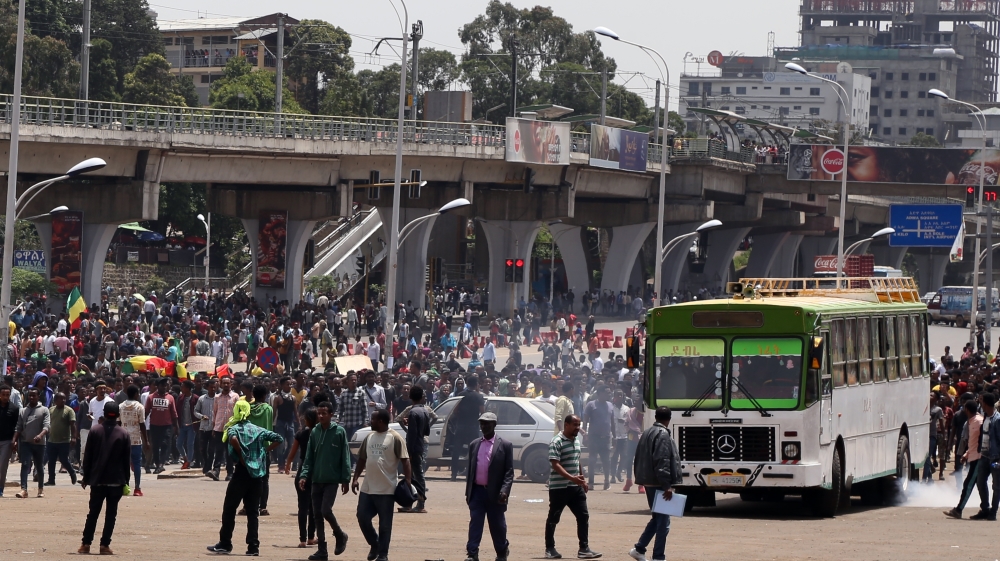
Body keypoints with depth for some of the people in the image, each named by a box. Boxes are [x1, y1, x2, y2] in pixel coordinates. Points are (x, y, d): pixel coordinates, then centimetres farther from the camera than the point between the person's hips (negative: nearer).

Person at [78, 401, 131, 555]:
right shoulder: (123, 434, -3)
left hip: (97, 480, 1)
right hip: (116, 480, -1)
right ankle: (105, 545, -1)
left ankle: (86, 544, 7)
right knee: (111, 514, 3)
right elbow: (126, 460, 0)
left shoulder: (95, 431, -3)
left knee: (93, 512, 9)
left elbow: (88, 456, 0)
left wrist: (86, 477, 8)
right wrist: (125, 481, 7)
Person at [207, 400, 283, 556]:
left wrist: (242, 457, -14)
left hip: (241, 472, -4)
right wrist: (265, 451, 11)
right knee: (253, 511, 7)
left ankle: (225, 544, 8)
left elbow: (233, 439, -25)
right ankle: (253, 546, 1)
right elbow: (278, 438, 9)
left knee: (229, 508, 6)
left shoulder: (233, 429, -2)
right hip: (257, 474, 4)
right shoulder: (258, 430, 11)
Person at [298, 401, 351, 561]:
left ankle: (340, 535, 12)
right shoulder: (314, 432, 6)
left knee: (326, 510, -16)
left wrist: (345, 479, -8)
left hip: (332, 480, -5)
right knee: (317, 515, 5)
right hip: (316, 480, 5)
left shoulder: (339, 432, -5)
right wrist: (304, 475, -3)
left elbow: (345, 457, -5)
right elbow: (309, 457, 8)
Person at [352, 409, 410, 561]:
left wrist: (407, 481, -17)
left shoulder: (395, 438, -8)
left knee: (384, 524, 0)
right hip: (367, 488, 6)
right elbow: (362, 459, 19)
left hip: (386, 490, -6)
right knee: (362, 517, 5)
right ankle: (375, 544, 26)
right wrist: (355, 478, 12)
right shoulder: (369, 437, 12)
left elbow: (405, 460, -10)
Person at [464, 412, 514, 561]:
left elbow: (509, 472, -5)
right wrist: (468, 492, 10)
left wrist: (504, 491, -17)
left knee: (497, 525, 8)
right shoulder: (474, 445, 11)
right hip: (477, 491, 3)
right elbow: (470, 470, 14)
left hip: (495, 493, -3)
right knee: (475, 523, -4)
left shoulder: (505, 446, -2)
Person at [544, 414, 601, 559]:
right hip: (559, 487, -8)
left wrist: (583, 480, 21)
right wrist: (571, 478, -31)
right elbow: (555, 465, -22)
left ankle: (584, 549, 3)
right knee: (553, 518, 4)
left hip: (576, 487, 8)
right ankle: (550, 549, 13)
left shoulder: (576, 441, 13)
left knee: (583, 517, 1)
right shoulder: (556, 442, -14)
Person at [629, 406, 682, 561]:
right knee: (663, 520, -4)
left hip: (648, 483, 9)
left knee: (657, 517, 19)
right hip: (658, 483, -9)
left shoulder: (647, 433, 14)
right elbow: (662, 462, -22)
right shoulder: (663, 435, -15)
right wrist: (667, 486, -21)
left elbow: (638, 459, 19)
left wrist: (640, 478, 24)